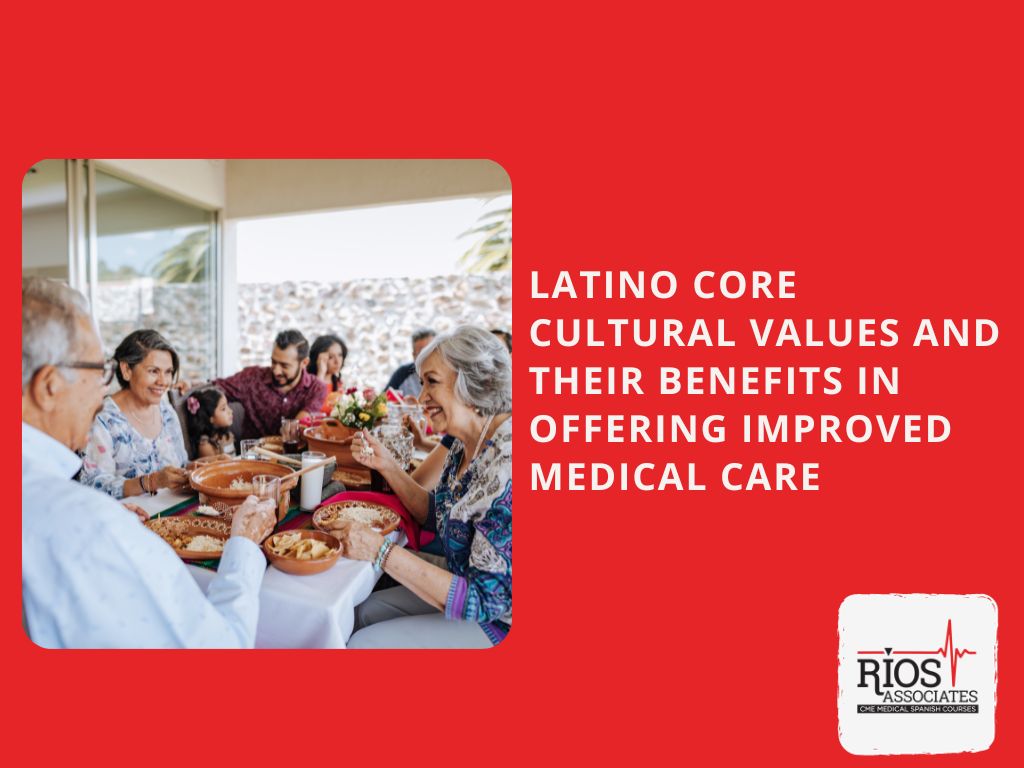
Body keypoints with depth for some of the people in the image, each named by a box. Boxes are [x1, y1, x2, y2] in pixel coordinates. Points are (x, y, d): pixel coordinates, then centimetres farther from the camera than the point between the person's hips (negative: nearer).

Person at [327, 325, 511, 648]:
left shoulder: (505, 469, -31)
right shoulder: (467, 443, -3)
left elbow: (486, 599, -28)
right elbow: (436, 516, 11)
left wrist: (380, 550, -29)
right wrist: (386, 464, -2)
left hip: (500, 622, -8)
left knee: (365, 642, -4)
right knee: (364, 612, 13)